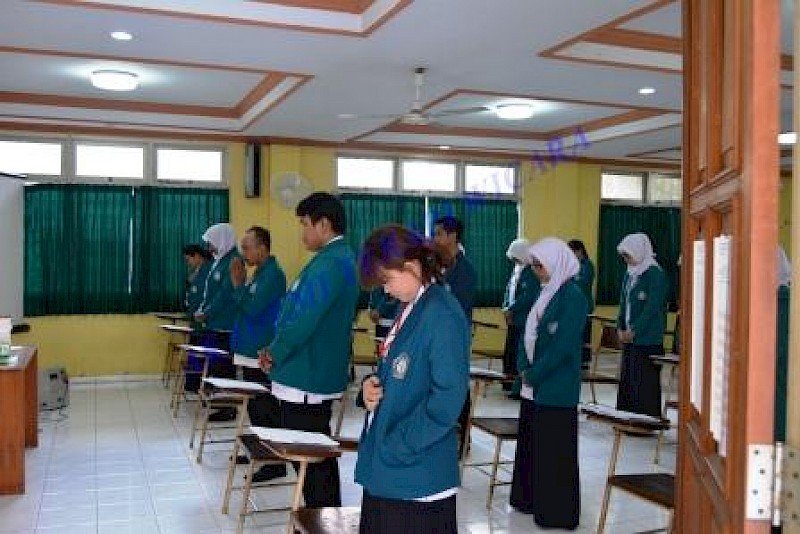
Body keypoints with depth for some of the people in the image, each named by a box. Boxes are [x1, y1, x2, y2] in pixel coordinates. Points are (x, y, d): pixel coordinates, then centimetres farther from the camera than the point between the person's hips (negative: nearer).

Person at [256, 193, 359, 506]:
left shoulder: (330, 263, -20)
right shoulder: (338, 257, 13)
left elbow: (304, 320, -24)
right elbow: (299, 310, 16)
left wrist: (275, 354, -9)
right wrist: (276, 350, 7)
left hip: (307, 379, -10)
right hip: (314, 374, 10)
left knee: (314, 459, 0)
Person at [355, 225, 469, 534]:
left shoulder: (442, 315, -18)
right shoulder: (409, 310, 9)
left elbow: (448, 399, -22)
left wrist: (394, 449, -18)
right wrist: (373, 385, -1)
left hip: (416, 477, -8)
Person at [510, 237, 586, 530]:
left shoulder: (573, 297, -15)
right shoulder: (547, 292, 10)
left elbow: (563, 346, -20)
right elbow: (529, 333, 14)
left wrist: (533, 374, -13)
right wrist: (524, 368, -1)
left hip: (556, 390, -8)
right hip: (533, 386, 8)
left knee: (554, 450, 1)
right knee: (530, 443, 16)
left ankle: (558, 513, 14)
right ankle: (531, 498, 31)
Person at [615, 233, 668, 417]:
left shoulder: (655, 274, -11)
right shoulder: (630, 274, 13)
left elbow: (652, 307, -16)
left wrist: (634, 331, -15)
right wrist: (620, 328, 4)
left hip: (647, 339, -8)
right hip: (629, 339, 8)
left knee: (645, 383, -3)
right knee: (626, 380, 11)